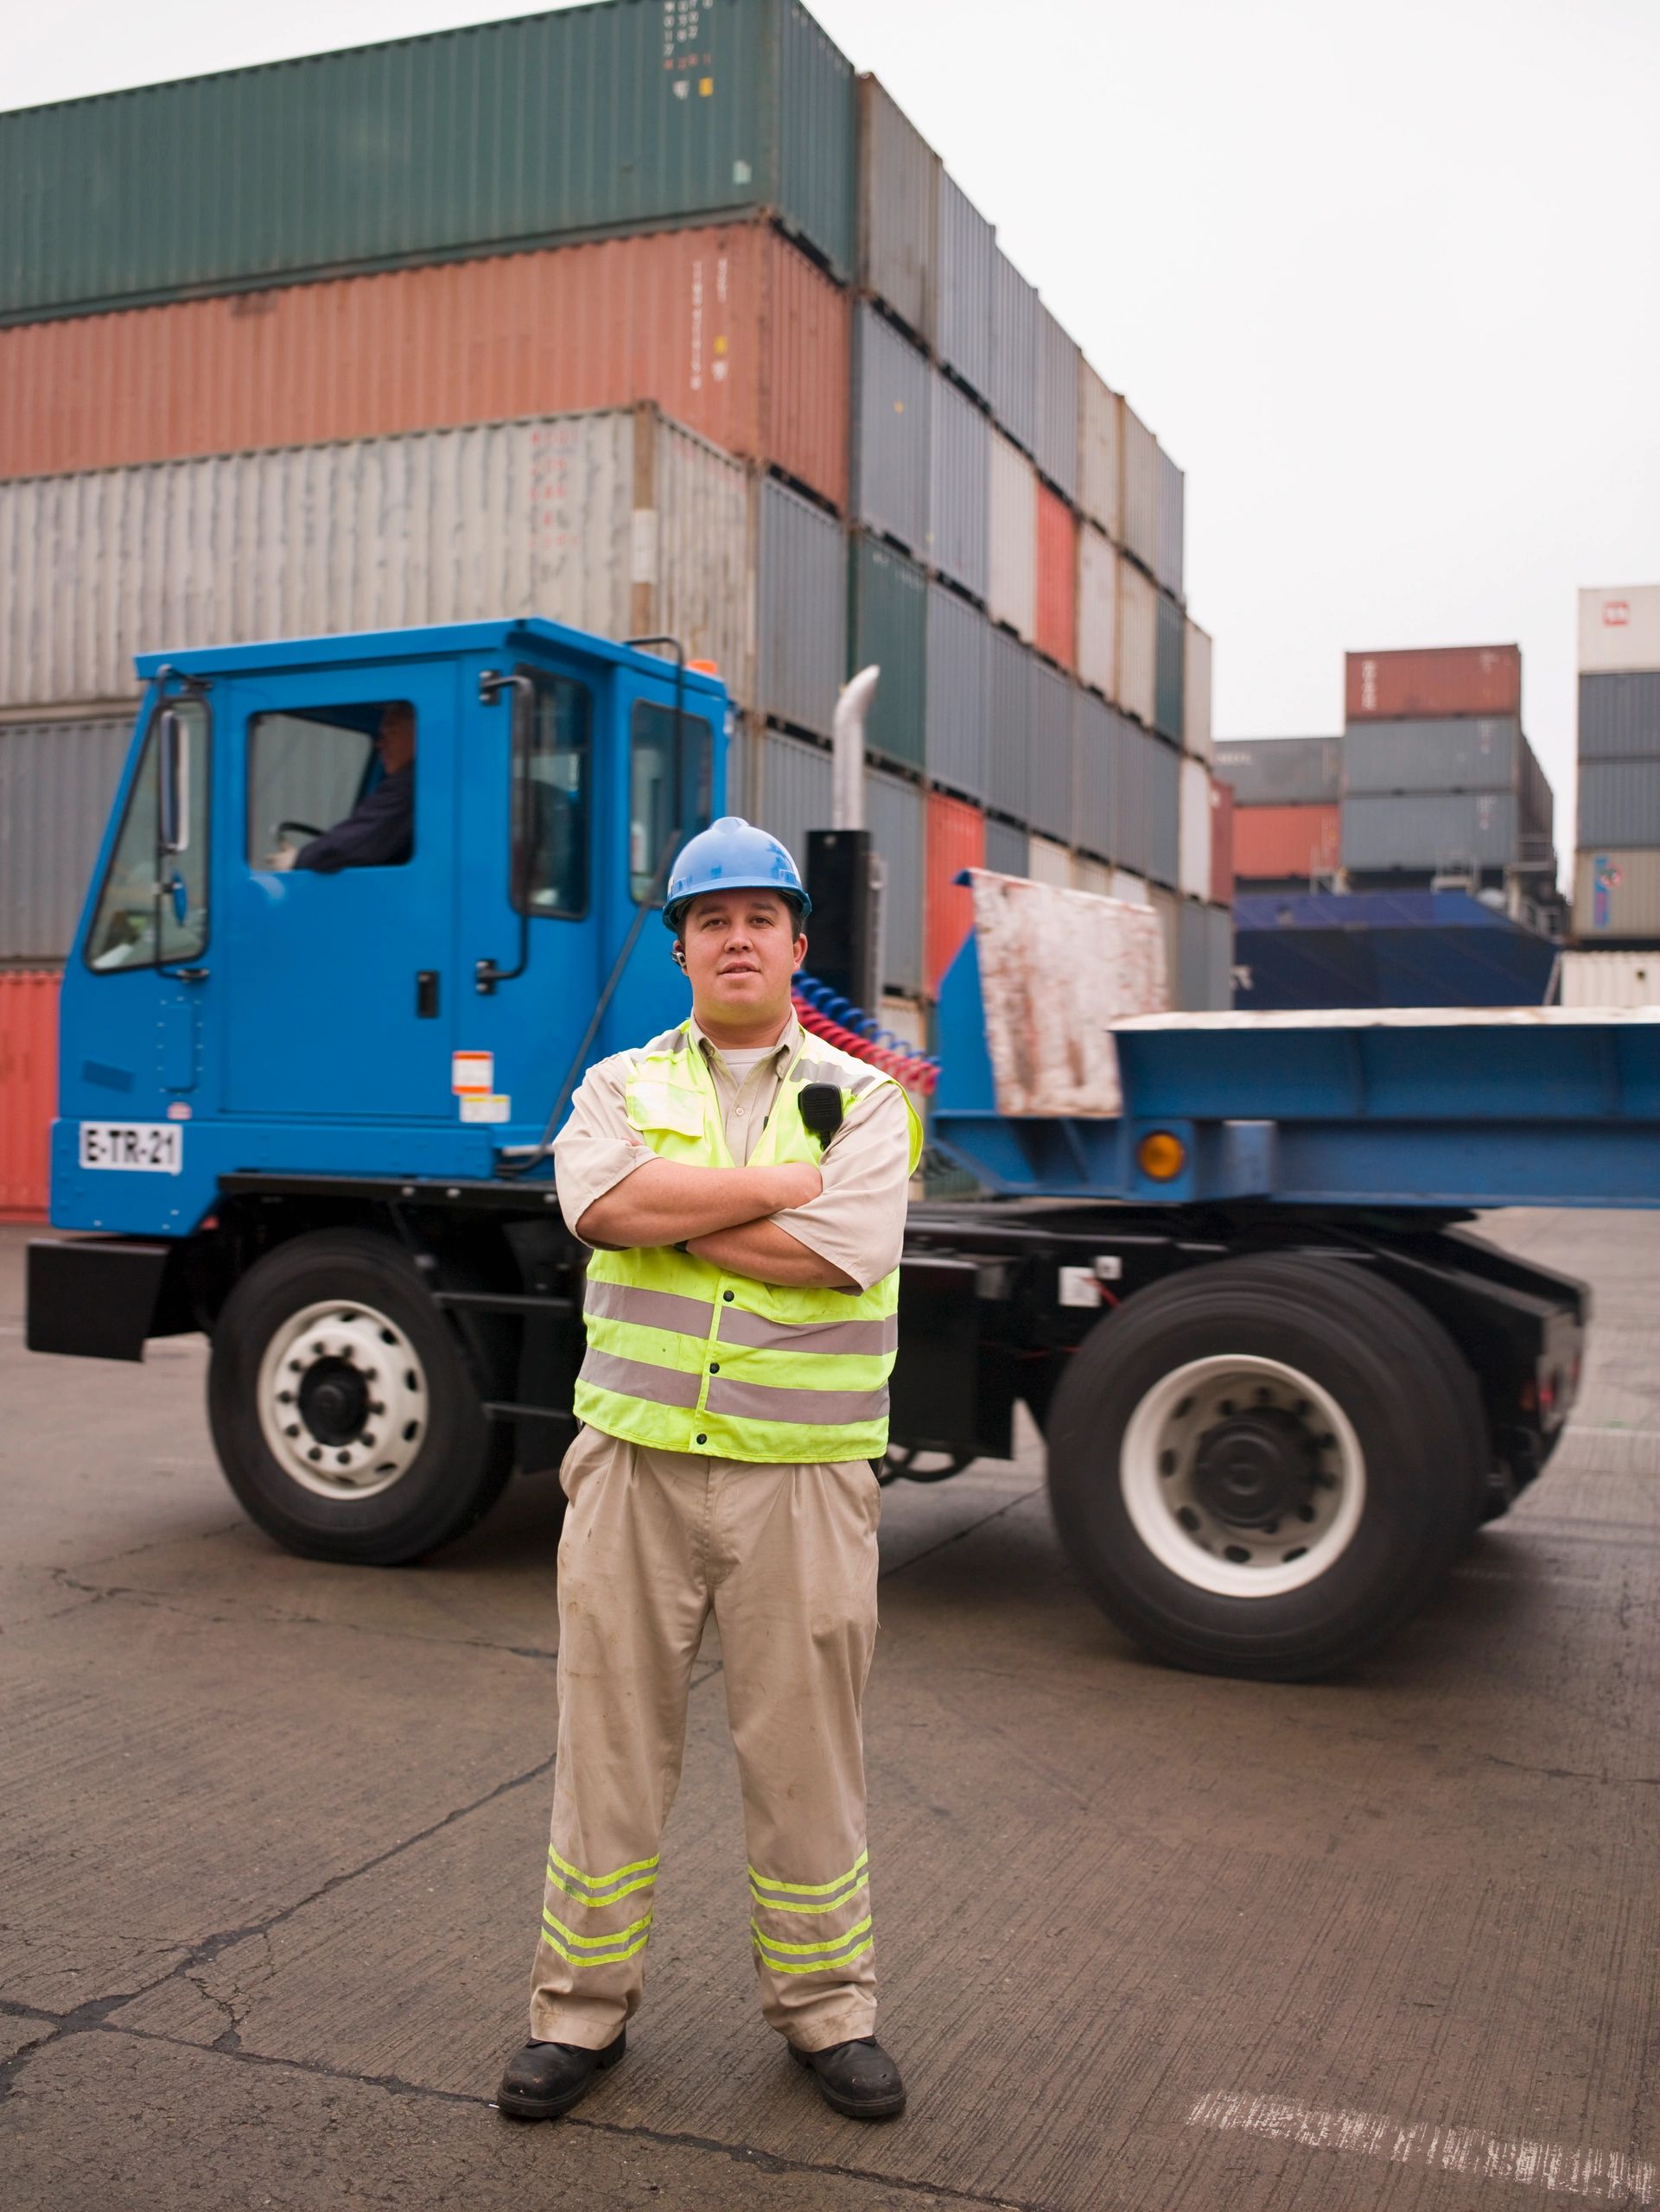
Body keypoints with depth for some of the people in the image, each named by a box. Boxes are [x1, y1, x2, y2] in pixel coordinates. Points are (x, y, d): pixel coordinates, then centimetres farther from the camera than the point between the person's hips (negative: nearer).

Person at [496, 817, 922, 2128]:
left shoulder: (861, 1098, 3)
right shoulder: (624, 1086, 9)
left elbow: (841, 1250, -16)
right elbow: (607, 1202, -14)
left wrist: (672, 1211, -11)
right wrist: (784, 1182, -14)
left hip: (801, 1475, -1)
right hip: (635, 1462, 2)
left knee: (804, 1749, 9)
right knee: (610, 1736, 10)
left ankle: (826, 2004, 27)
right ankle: (583, 2008, 26)